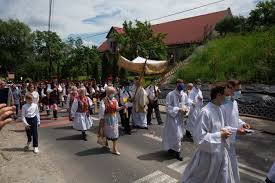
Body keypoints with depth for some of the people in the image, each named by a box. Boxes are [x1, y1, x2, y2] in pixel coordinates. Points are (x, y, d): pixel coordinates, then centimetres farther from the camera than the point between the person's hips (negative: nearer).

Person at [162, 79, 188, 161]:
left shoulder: (184, 95, 2)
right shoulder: (170, 94, -14)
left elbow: (186, 105, 14)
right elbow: (168, 107, -15)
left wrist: (185, 110, -8)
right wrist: (179, 109, -21)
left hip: (180, 117, 6)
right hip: (172, 117, -5)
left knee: (172, 133, 18)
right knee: (177, 135, -4)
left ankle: (171, 148, 36)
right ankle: (177, 152, 12)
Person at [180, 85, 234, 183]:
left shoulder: (219, 109, 1)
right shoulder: (205, 112, -25)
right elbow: (199, 136, -26)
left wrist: (224, 130, -6)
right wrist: (220, 135, -21)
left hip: (221, 152, 8)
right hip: (208, 153, -8)